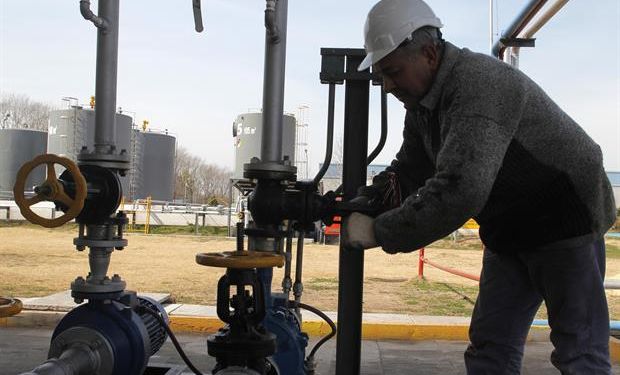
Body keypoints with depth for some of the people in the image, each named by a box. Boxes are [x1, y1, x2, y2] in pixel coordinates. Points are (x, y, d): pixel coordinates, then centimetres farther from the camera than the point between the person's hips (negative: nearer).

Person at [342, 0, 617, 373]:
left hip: (565, 220, -9)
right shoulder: (421, 104, 1)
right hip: (509, 230, 9)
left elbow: (459, 190, -40)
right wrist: (360, 203, -11)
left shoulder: (481, 83, -30)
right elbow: (407, 172, 7)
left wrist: (379, 232, -34)